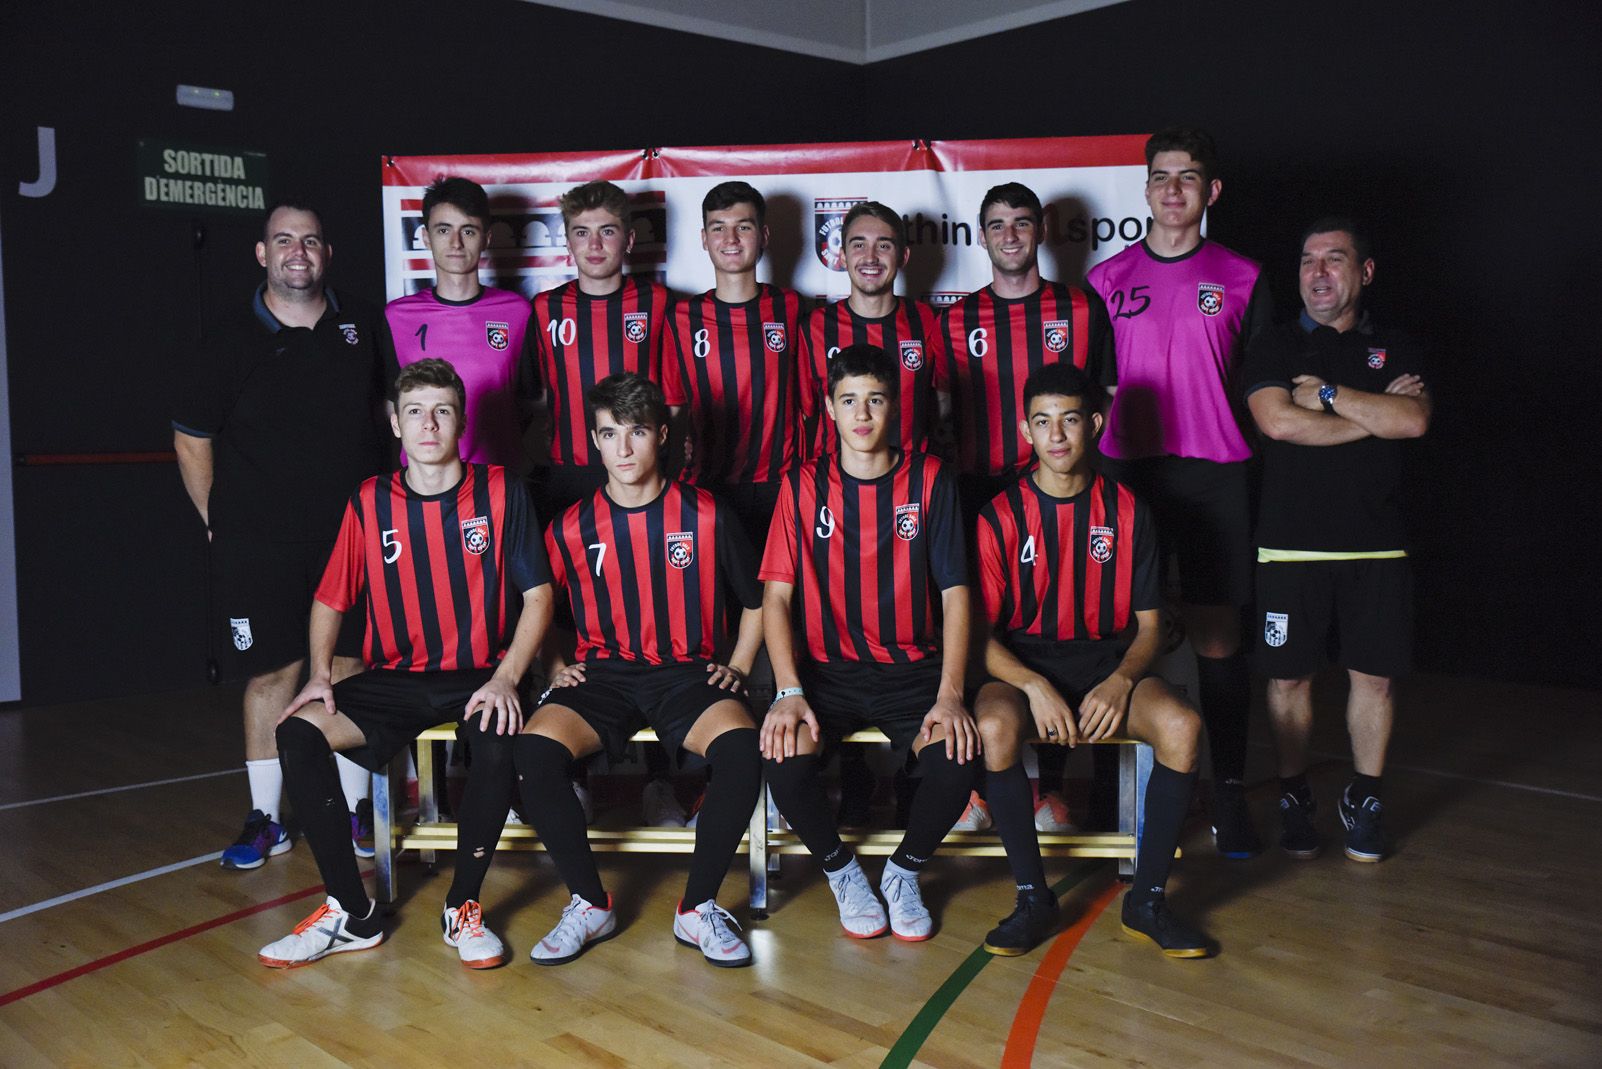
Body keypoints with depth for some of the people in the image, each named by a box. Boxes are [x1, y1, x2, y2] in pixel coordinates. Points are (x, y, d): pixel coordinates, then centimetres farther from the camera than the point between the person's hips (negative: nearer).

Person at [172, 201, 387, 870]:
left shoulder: (362, 324, 6)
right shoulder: (233, 343, 0)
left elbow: (385, 406, 19)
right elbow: (190, 437, 7)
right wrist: (217, 522, 2)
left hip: (353, 532, 2)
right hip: (259, 544, -1)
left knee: (350, 670, 5)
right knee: (271, 674, 2)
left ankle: (355, 808, 17)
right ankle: (264, 820, 14)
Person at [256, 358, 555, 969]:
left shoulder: (500, 492, -1)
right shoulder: (369, 503, 5)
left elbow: (537, 596, -1)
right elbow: (330, 601, 13)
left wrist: (505, 679, -15)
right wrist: (320, 674, -4)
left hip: (479, 677, -3)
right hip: (395, 679, 3)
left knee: (499, 743, -35)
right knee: (298, 733, -21)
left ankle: (463, 906, -12)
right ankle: (352, 913, -10)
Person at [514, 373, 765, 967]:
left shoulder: (706, 516, 2)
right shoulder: (572, 527, 5)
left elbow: (755, 602, 14)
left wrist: (736, 668, 4)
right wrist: (557, 667, 4)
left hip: (688, 673, -1)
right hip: (602, 674, 2)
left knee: (742, 750, -33)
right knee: (533, 751, -29)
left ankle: (698, 907, -12)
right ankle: (590, 904, -8)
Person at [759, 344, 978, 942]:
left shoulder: (929, 479, 2)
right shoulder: (803, 486, 3)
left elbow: (955, 595, -2)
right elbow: (776, 596, -1)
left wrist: (949, 696, -15)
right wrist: (789, 692, -16)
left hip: (912, 667, 0)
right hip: (826, 668, 0)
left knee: (956, 758, -28)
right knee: (785, 760, -28)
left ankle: (904, 873, 5)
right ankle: (842, 872, 5)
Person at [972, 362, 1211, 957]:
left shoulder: (1126, 512, 4)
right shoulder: (1001, 516, -1)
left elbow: (1148, 624, 5)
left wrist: (1121, 681, -15)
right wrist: (1034, 685, -21)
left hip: (1108, 662, 2)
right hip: (1022, 665, -1)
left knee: (1182, 727, -28)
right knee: (994, 728, -35)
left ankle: (1146, 898, -11)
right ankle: (1034, 897, -16)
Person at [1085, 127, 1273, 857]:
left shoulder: (1241, 278, 8)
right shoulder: (1107, 279, 10)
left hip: (1213, 473, -1)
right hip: (1125, 470, 1)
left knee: (1217, 635, -1)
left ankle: (1230, 792, 8)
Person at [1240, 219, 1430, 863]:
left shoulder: (1394, 350, 13)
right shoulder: (1274, 349, 7)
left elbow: (1414, 421, -6)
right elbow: (1278, 421, -12)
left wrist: (1328, 393, -7)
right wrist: (1376, 413, -5)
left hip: (1376, 544, 2)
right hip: (1291, 543, -2)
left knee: (1375, 675, 4)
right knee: (1289, 675, 3)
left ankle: (1364, 803, 20)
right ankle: (1294, 801, 18)